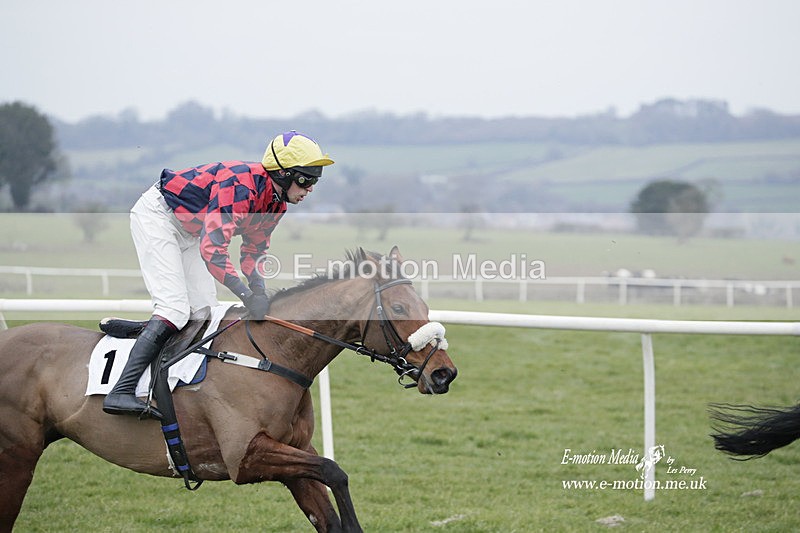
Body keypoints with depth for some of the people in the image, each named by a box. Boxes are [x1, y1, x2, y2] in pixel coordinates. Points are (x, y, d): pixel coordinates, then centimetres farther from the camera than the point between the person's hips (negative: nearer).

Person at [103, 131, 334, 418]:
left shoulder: (276, 203, -3)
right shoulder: (241, 186, -32)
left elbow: (254, 249, 10)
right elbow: (212, 248, -39)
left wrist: (260, 290, -10)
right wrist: (247, 295, -43)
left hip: (188, 231, 10)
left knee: (206, 310, 3)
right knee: (175, 308, -20)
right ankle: (121, 392, -27)